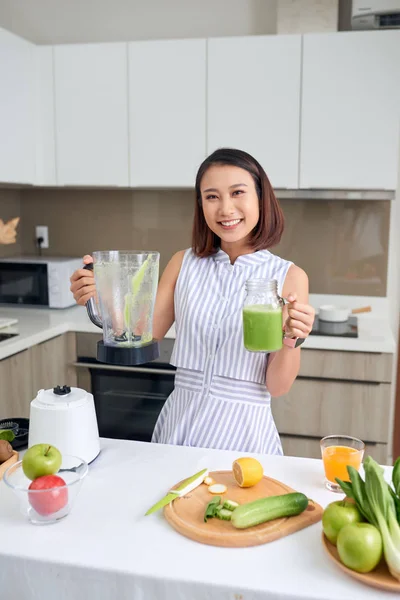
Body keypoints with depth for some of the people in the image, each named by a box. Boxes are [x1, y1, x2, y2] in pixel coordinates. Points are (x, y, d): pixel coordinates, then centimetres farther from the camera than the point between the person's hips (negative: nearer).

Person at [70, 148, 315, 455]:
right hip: (178, 425, 2)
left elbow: (277, 387, -7)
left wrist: (292, 339, -25)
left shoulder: (289, 276, -7)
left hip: (243, 432, -2)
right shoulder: (184, 263, 0)